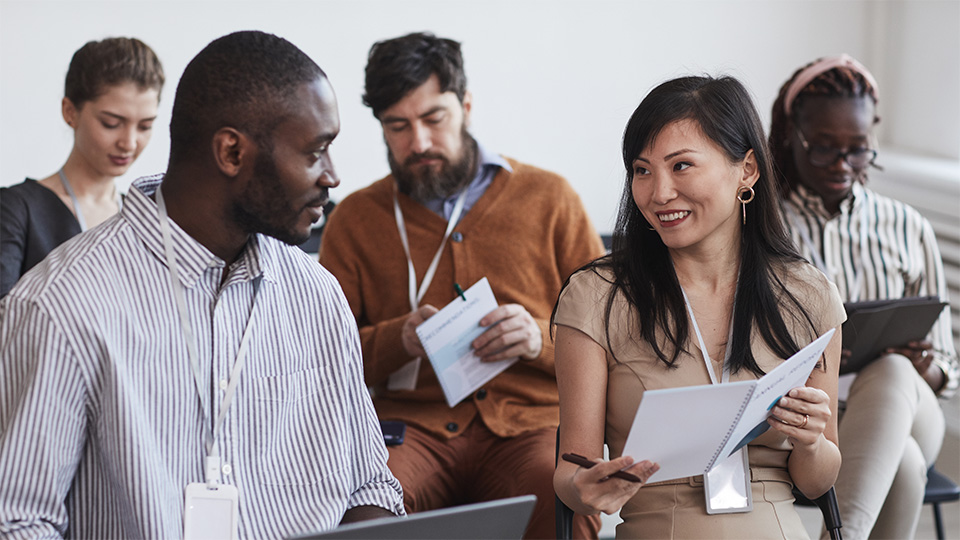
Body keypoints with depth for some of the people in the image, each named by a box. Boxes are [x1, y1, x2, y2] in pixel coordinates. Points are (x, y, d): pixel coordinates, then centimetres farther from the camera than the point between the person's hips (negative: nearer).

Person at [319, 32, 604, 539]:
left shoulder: (549, 198, 12)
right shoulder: (355, 218, 14)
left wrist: (540, 339, -10)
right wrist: (398, 340, -10)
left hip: (532, 425, 0)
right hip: (411, 426, 0)